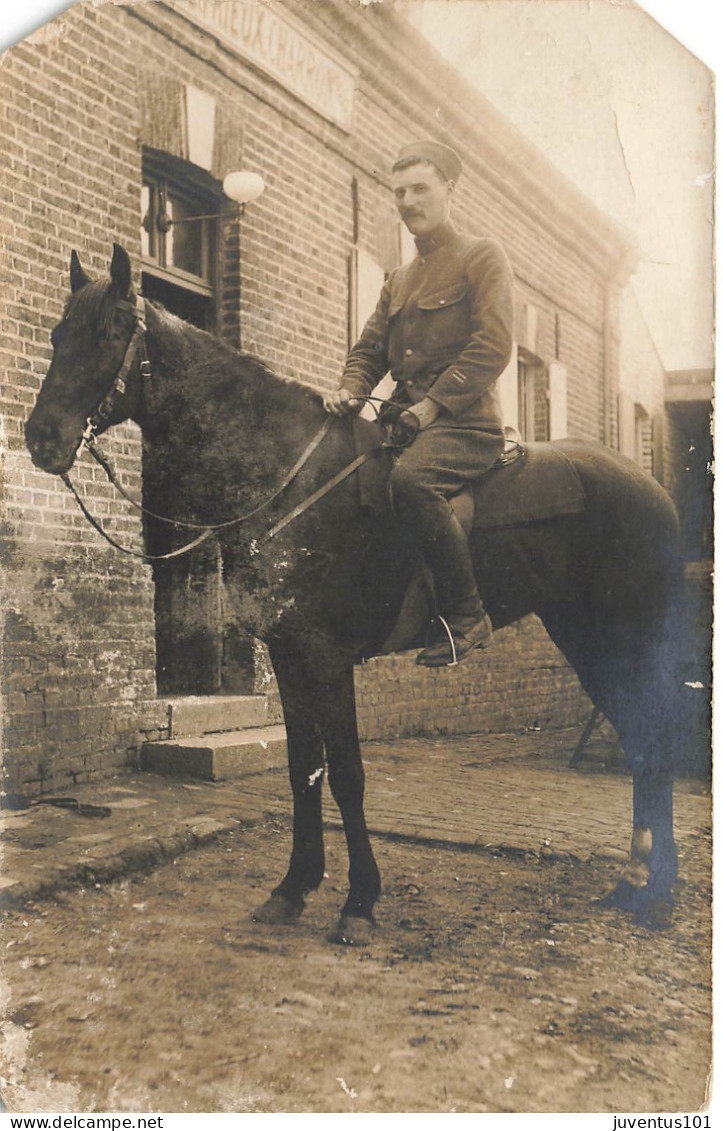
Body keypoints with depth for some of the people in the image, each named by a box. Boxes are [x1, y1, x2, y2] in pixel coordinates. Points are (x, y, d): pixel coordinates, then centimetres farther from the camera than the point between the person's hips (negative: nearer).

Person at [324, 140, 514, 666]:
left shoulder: (483, 257, 2)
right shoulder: (399, 281, 23)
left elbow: (492, 347, -11)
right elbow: (370, 348, 20)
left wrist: (432, 404, -19)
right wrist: (351, 389, -3)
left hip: (465, 425, -8)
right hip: (406, 420, 8)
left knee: (408, 477, -36)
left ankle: (467, 615, -23)